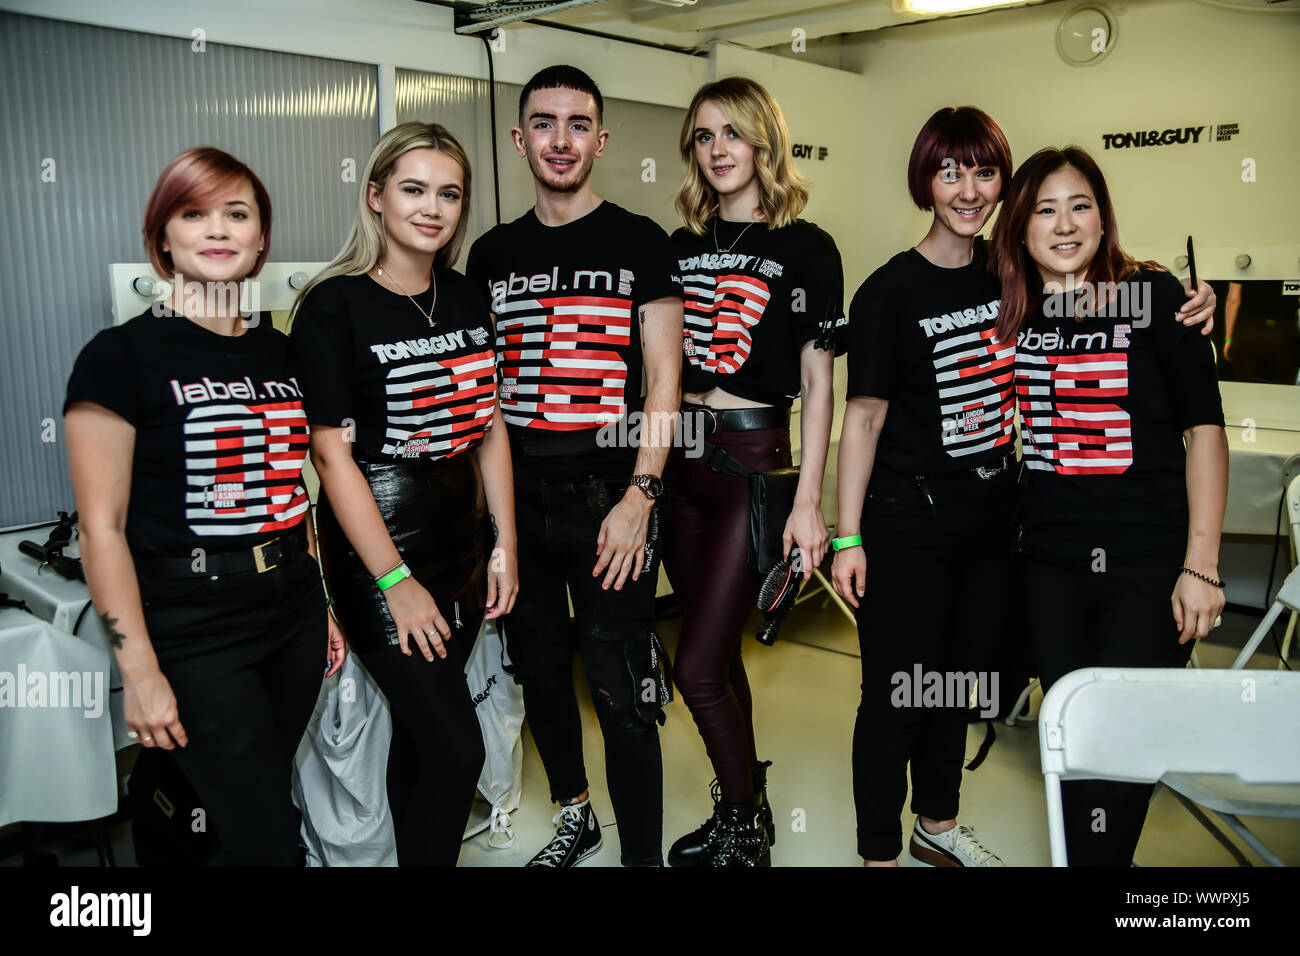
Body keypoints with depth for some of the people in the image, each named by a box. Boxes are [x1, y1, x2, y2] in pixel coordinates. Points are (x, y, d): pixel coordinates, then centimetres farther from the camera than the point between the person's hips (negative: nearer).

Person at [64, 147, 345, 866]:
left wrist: (325, 604, 14)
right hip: (193, 630, -6)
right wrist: (139, 669, -14)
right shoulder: (121, 356, -9)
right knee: (268, 841, -2)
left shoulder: (281, 353, 9)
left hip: (293, 609, 6)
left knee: (250, 816, 16)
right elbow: (102, 528, -11)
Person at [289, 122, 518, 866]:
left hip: (461, 537, 6)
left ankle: (416, 848, 35)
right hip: (378, 546, -6)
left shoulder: (466, 299, 8)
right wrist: (395, 581, -14)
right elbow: (332, 452, -13)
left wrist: (505, 544, 7)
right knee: (457, 749, -5)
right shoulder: (334, 306, -11)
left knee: (422, 731, 16)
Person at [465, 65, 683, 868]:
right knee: (540, 668, 16)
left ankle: (644, 854, 12)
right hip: (517, 493, 5)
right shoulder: (494, 253, 11)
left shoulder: (640, 243, -1)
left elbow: (662, 380, -5)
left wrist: (639, 498, -14)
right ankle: (574, 818, 38)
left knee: (622, 688, -4)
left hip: (607, 492, -4)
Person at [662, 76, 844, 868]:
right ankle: (747, 810, 33)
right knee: (719, 654, 13)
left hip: (753, 459, -5)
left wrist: (810, 501, -10)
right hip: (679, 458, 5)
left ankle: (742, 831, 18)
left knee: (698, 668, -6)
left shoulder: (807, 248, -2)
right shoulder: (679, 246, 11)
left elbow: (817, 383, -4)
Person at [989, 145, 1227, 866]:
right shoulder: (1013, 315, 6)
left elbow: (1204, 429, -6)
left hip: (1150, 563, -3)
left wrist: (1201, 565, -11)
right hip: (1051, 563, 3)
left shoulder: (1154, 296, -4)